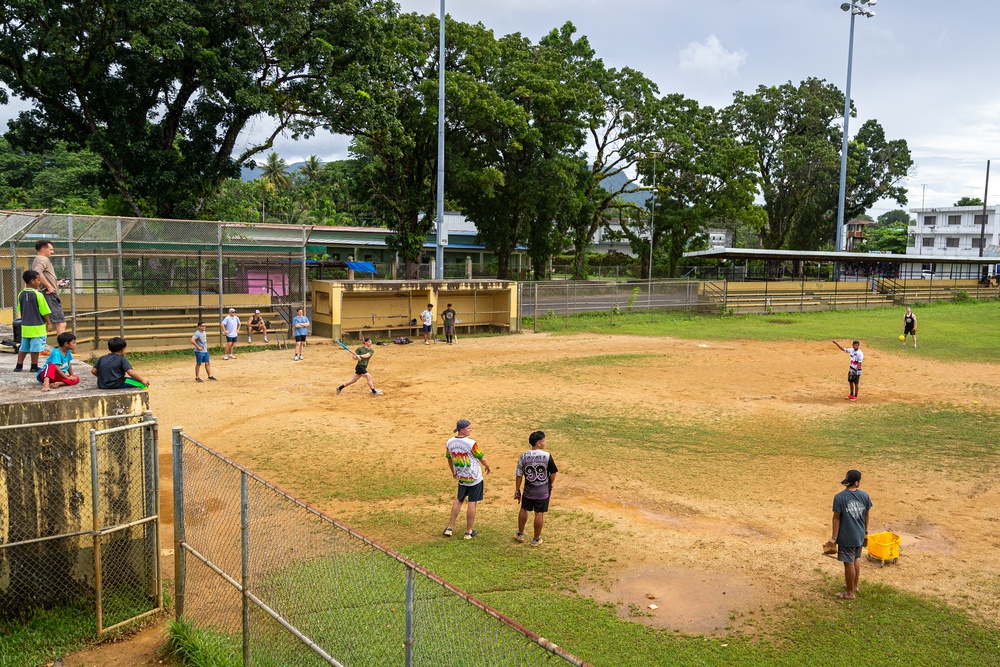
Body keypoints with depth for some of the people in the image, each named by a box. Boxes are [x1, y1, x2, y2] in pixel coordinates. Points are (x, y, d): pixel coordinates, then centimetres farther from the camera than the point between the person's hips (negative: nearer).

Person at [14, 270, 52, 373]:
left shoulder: (21, 294, 3)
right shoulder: (38, 295, -16)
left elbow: (20, 310, 12)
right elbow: (44, 312, -12)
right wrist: (48, 323, -1)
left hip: (25, 326, 6)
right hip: (37, 327, -6)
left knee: (23, 347, 14)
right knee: (35, 348, 2)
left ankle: (19, 366, 18)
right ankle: (34, 367, 8)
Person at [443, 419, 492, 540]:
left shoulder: (449, 443, -4)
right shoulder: (471, 443, -22)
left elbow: (449, 459, 11)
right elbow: (482, 458, -12)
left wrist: (454, 473, 27)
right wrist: (487, 467, 10)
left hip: (461, 478, 5)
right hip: (475, 478, -5)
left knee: (459, 500, 21)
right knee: (472, 503, 6)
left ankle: (450, 528, 22)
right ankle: (469, 532, 16)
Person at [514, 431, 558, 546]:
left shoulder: (523, 457, -10)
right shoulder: (547, 456, -15)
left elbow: (518, 475, -4)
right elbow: (553, 473, -6)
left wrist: (517, 490, 7)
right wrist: (550, 484, 12)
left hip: (528, 490, 2)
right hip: (543, 491, -2)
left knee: (524, 510, 22)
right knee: (539, 514, 9)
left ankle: (520, 534, 34)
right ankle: (536, 539, 21)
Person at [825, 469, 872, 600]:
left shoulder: (839, 497, -19)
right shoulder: (864, 495, -6)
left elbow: (836, 518, -16)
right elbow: (867, 515, 6)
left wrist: (834, 538, -9)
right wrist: (865, 532, 20)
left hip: (846, 536, -5)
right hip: (859, 535, 5)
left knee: (849, 563, 6)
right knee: (856, 559, 24)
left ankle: (850, 592, 18)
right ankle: (855, 586, 39)